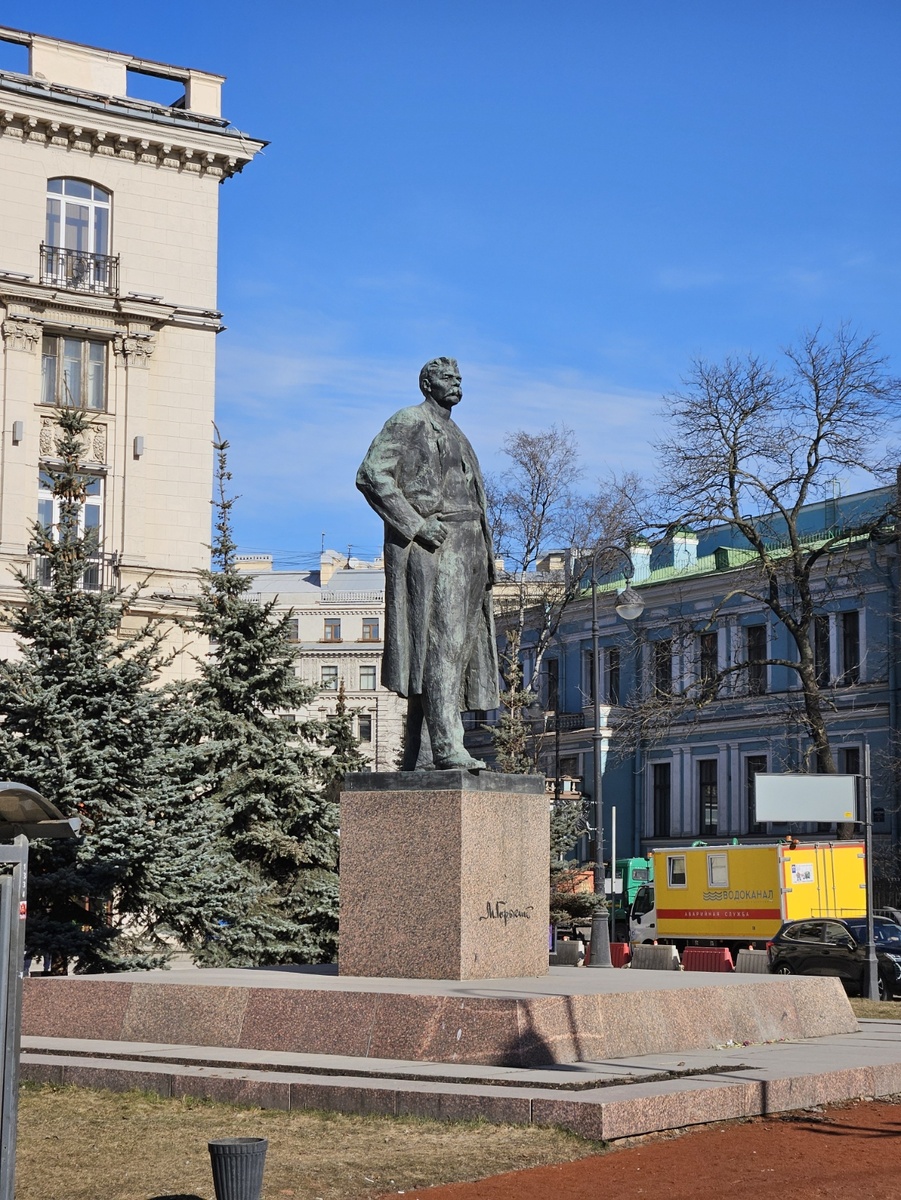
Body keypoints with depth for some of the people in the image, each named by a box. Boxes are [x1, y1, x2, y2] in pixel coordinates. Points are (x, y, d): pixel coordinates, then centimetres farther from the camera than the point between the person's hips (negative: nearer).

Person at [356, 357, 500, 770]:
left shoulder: (456, 435, 28)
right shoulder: (407, 423, 1)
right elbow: (371, 475, -12)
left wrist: (484, 559, 18)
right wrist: (415, 524, -17)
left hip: (464, 550, 9)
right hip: (430, 549, -9)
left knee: (459, 648, 4)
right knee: (441, 643, -18)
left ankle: (420, 755, 4)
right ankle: (447, 747, -26)